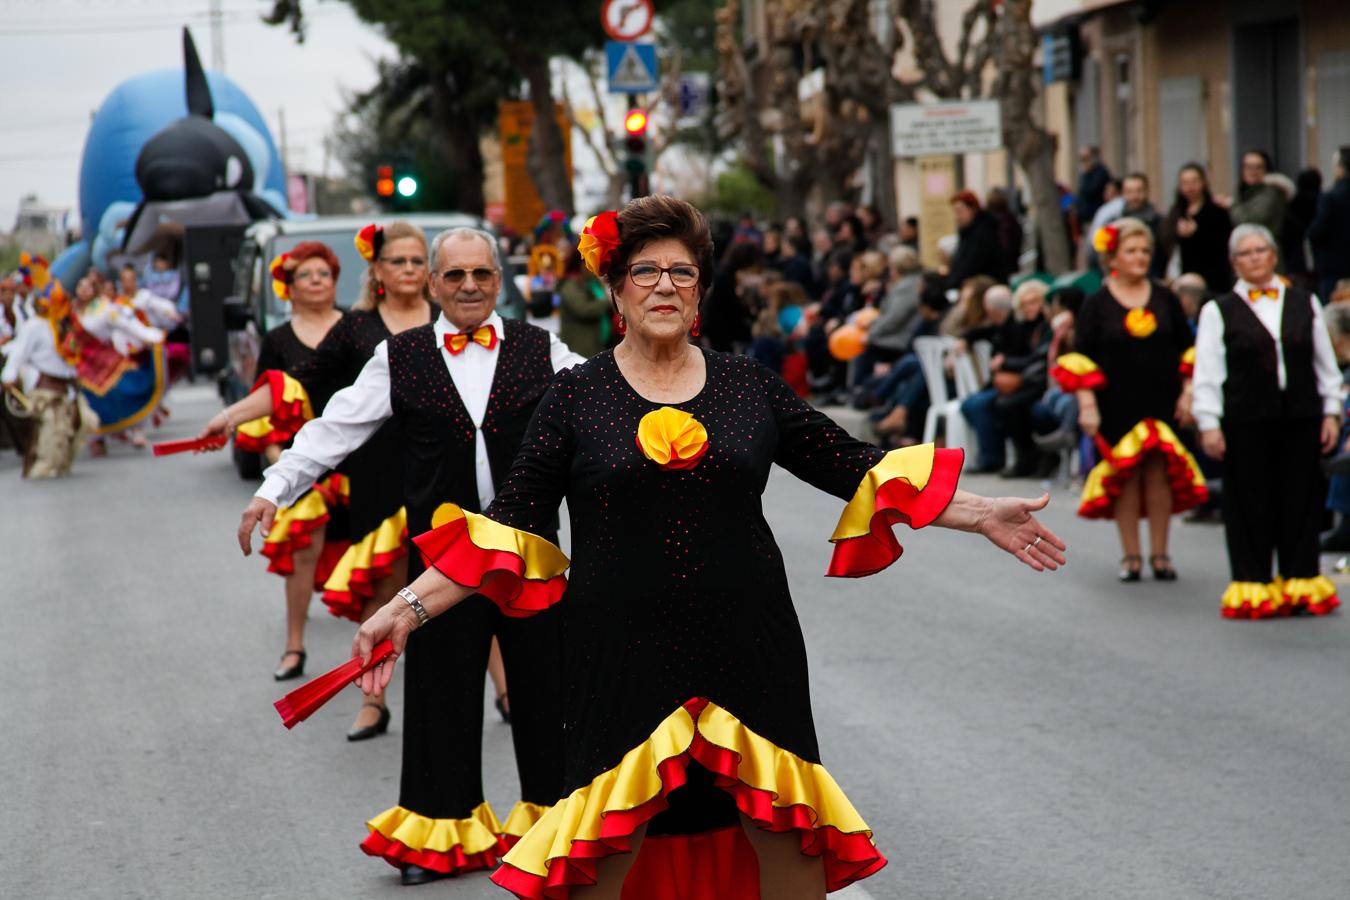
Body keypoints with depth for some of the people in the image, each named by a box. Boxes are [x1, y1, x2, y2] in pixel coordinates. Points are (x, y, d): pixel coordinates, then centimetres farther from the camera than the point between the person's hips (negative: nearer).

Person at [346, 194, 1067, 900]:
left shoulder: (750, 386, 6)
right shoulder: (575, 396, 0)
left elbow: (855, 468, 8)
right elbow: (509, 525, -3)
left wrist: (982, 516, 3)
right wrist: (409, 609, -13)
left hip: (748, 650, 2)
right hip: (621, 654, -2)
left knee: (788, 840, 6)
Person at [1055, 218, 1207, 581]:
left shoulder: (1166, 299, 8)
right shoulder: (1096, 305, 0)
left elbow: (1186, 348, 13)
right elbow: (1081, 359, -2)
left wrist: (1187, 393, 4)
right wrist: (1087, 405, -11)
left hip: (1161, 402, 2)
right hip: (1118, 405, -2)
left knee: (1159, 473, -1)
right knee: (1125, 476, 0)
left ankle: (1159, 554, 8)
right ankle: (1130, 556, 9)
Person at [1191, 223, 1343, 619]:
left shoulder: (1305, 303, 11)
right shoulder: (1219, 311, 2)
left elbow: (1325, 363, 13)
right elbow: (1207, 374, -1)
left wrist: (1331, 411, 8)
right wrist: (1209, 424, -7)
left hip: (1301, 420, 2)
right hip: (1245, 423, -2)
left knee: (1301, 501, 5)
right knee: (1251, 506, 1)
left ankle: (1300, 582, 15)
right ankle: (1252, 585, 10)